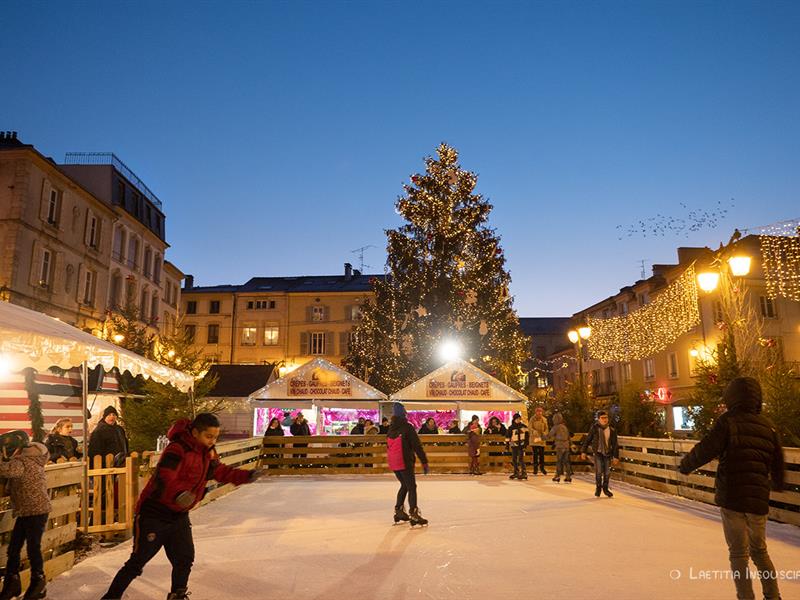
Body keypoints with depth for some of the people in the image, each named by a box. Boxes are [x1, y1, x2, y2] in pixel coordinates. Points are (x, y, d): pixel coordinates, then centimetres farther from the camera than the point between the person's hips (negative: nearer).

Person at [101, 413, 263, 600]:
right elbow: (164, 479, -37)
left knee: (184, 559, 9)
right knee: (137, 562, 4)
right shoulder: (177, 450, -25)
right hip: (154, 513, -7)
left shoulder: (208, 453, 0)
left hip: (179, 515, 7)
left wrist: (246, 476, 0)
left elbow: (221, 472, 12)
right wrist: (179, 494, -55)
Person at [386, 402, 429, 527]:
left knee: (404, 485, 21)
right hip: (405, 462, -7)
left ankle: (398, 510, 24)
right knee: (412, 487, -3)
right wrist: (424, 461, -11)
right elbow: (417, 445, -14)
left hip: (393, 463, 7)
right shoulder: (407, 427, -12)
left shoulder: (391, 428, 9)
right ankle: (413, 514, -9)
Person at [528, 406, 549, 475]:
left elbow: (546, 429, 7)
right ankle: (535, 468, 10)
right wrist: (534, 431, -30)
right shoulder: (532, 419, -3)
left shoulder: (544, 419, 5)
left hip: (541, 439, 2)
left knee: (542, 454, 6)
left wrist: (544, 434, -13)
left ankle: (542, 467, 22)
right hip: (534, 438, -2)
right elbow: (529, 427, -12)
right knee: (535, 454, 1)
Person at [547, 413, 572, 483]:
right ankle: (568, 477, 8)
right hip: (566, 445, 6)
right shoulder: (565, 427, 12)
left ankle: (557, 477, 4)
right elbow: (569, 437, 18)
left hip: (559, 446, -6)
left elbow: (549, 436, -6)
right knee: (566, 461, 8)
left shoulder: (556, 427, -8)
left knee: (558, 461, 1)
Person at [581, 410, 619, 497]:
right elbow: (587, 440, 0)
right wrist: (583, 451, 1)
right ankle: (598, 488, 12)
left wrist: (615, 456, 1)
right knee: (599, 471, -8)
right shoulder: (594, 428, -7)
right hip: (598, 452, -3)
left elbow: (615, 444, 4)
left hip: (607, 453, 3)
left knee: (607, 472, 7)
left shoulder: (611, 430, -1)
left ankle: (605, 488, 27)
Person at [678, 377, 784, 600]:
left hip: (731, 498, -5)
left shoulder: (728, 421, -9)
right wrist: (778, 484, 34)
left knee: (739, 553, 7)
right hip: (759, 499, 5)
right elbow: (778, 464, 14)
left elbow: (706, 450, -18)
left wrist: (685, 465, -1)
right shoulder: (767, 426, 6)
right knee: (759, 550, 23)